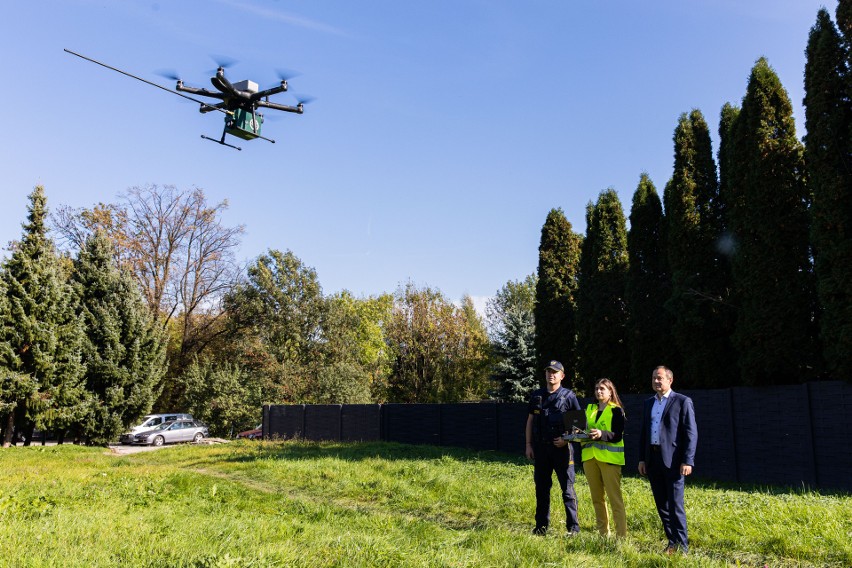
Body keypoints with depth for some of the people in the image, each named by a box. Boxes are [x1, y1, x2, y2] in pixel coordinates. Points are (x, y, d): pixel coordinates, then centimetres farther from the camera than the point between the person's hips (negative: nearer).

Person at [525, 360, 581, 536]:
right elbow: (530, 421, 14)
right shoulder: (537, 396, 10)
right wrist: (528, 445, 8)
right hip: (540, 448, 4)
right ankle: (541, 526, 20)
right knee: (541, 488, 11)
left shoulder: (569, 396, -1)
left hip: (561, 448, -4)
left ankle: (573, 527, 7)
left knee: (567, 488, -1)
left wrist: (567, 439, -13)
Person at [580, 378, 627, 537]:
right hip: (590, 457, 6)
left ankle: (622, 535, -2)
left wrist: (601, 434, -27)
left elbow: (618, 436, -11)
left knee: (615, 497, -7)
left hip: (609, 457, -6)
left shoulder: (616, 410, -2)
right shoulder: (590, 409, 15)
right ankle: (603, 533, 20)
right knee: (596, 498, 10)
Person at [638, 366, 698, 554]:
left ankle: (682, 546, 6)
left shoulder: (682, 401, -3)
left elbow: (691, 433, -8)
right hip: (652, 460, 6)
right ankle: (672, 542, 21)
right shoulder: (648, 403, 15)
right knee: (661, 505, 10)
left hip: (672, 461, -6)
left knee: (675, 505, -5)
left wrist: (687, 461, -14)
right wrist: (642, 459, 11)